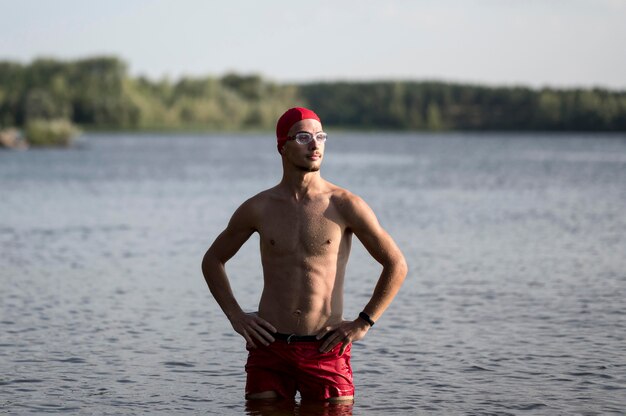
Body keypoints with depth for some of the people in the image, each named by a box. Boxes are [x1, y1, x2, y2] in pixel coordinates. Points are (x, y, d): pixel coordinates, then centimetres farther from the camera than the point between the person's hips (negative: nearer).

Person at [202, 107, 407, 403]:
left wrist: (362, 324, 0)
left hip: (327, 352, -1)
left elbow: (397, 266, 4)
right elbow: (212, 260, 18)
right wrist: (236, 317, 7)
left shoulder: (345, 206, -1)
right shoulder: (259, 208, 4)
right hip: (269, 349, 1)